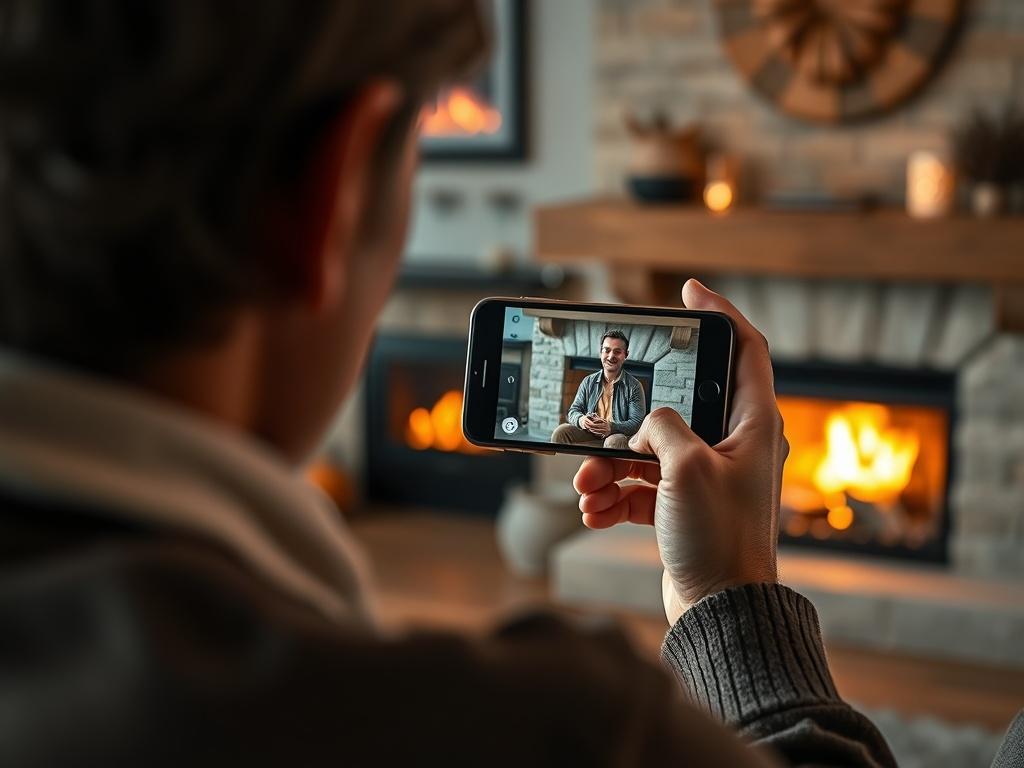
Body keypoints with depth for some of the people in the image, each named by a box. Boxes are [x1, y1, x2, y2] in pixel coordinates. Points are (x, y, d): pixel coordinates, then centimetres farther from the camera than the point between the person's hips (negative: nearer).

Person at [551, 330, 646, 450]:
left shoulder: (634, 386, 0)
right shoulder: (589, 382, 13)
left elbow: (637, 423, -7)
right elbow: (574, 410, 11)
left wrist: (611, 427, -27)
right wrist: (580, 420, -17)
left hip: (618, 434, -3)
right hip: (589, 435, 3)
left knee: (614, 441, -39)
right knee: (560, 432, -22)